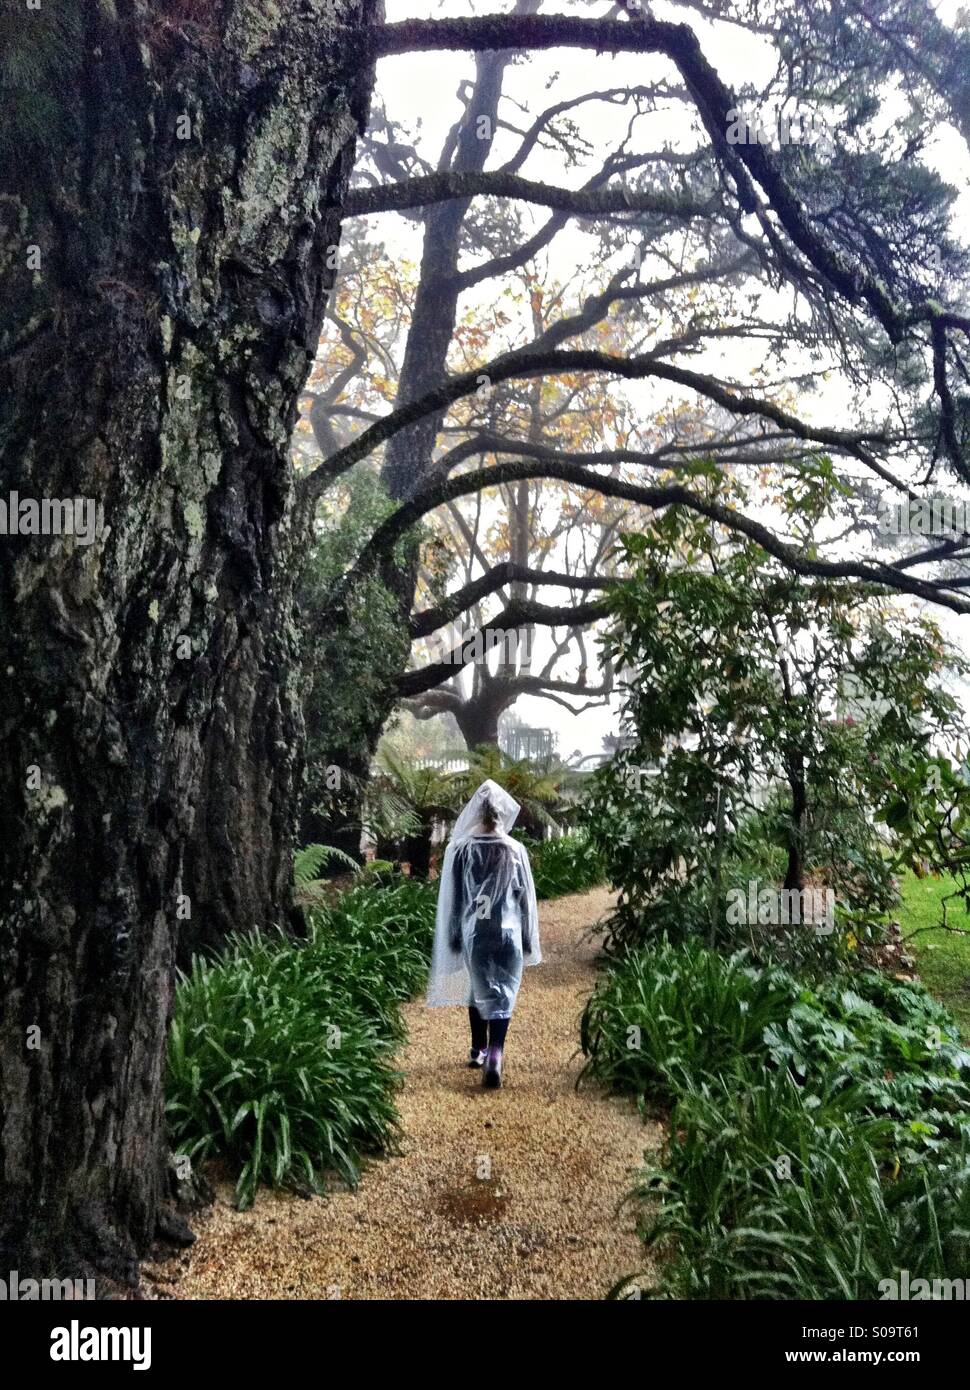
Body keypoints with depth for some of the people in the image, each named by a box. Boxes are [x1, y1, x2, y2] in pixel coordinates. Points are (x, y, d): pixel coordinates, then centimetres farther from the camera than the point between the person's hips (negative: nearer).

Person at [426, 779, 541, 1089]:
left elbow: (452, 897, -2)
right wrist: (528, 941, 10)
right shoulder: (516, 850, -5)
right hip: (508, 933, -1)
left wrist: (453, 937, 8)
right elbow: (526, 898, 1)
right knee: (503, 994, 2)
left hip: (473, 932, 1)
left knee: (478, 990, 18)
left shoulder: (460, 848, -6)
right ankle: (494, 1057, -13)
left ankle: (479, 1050, 30)